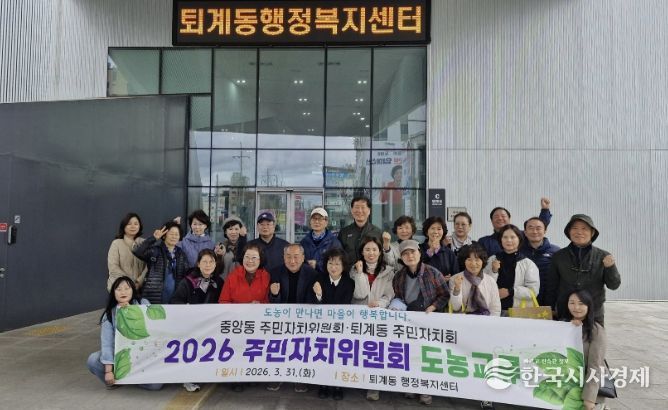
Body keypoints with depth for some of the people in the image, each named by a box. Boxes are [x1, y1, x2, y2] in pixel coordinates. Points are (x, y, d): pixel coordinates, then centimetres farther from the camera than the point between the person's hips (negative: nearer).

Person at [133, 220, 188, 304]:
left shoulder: (181, 254, 12)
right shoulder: (155, 250, -2)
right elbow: (137, 252, -21)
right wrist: (153, 238, -23)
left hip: (175, 296, 4)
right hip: (155, 296, -4)